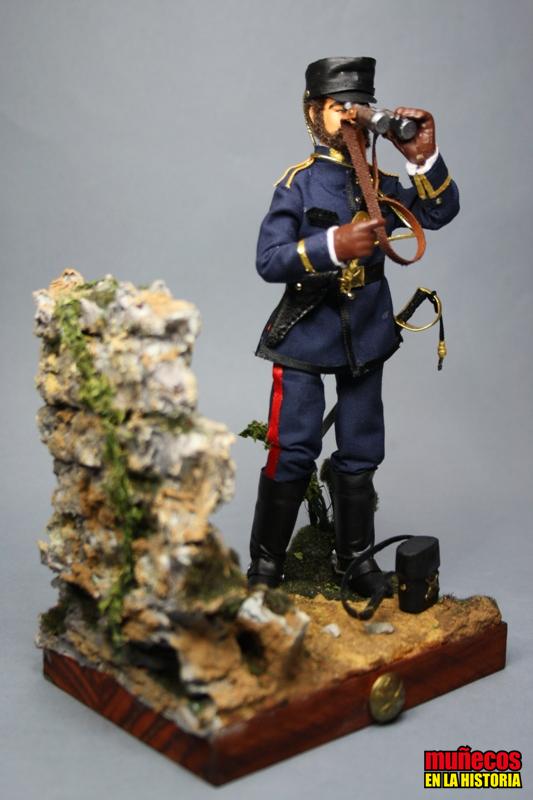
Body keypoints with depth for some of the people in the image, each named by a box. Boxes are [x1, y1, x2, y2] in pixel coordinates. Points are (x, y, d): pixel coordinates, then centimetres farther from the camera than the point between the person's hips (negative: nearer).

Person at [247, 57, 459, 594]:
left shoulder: (380, 183, 6)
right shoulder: (298, 183, -6)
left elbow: (439, 213, -2)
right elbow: (268, 261, -15)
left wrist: (423, 158, -15)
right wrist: (332, 246, -28)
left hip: (366, 337, 4)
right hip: (305, 336, -4)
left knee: (361, 453, 11)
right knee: (292, 452, -4)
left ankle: (354, 558, 27)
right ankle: (265, 565, 11)